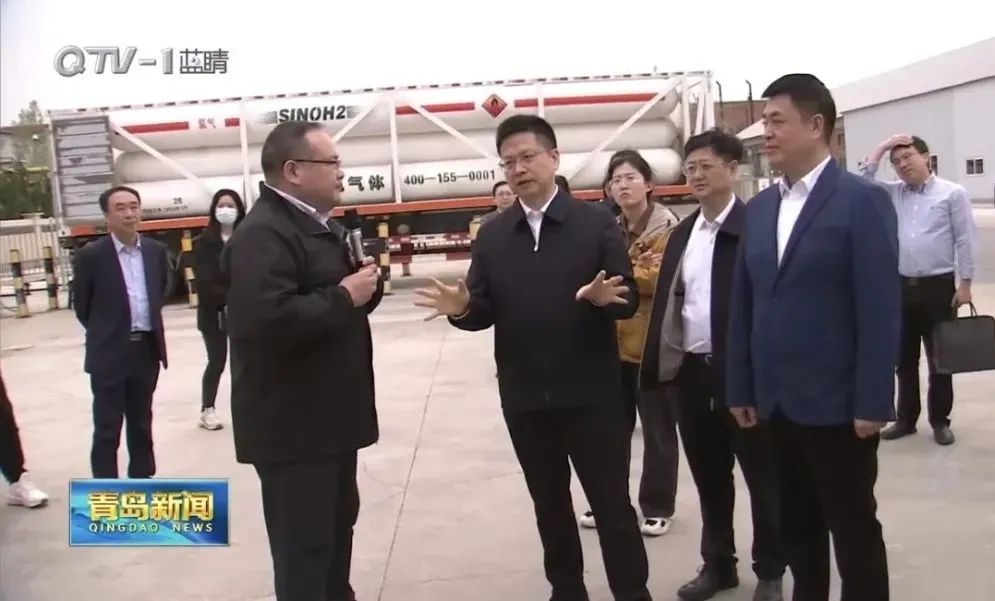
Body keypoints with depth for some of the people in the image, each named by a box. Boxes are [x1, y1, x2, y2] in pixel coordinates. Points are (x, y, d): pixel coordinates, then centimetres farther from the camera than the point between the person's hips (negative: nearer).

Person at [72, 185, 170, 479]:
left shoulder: (157, 251, 2)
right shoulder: (90, 255, -10)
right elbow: (81, 306, 0)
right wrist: (106, 332, 9)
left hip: (147, 348, 4)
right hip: (109, 353, -4)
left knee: (141, 423, 16)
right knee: (107, 428, 1)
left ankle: (142, 481, 29)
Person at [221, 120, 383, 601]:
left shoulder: (320, 225, 13)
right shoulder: (262, 234, -20)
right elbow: (268, 321, -34)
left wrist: (365, 285, -4)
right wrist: (344, 297, -23)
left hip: (330, 414, 10)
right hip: (292, 424, -10)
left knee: (337, 527, 23)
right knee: (304, 545, 2)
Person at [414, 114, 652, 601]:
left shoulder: (597, 223, -4)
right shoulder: (491, 237, 6)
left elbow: (629, 302, -8)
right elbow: (484, 313, 0)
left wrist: (605, 298, -30)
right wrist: (461, 307, -22)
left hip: (591, 394, -3)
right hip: (523, 399, 4)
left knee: (612, 503, 5)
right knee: (549, 504, 17)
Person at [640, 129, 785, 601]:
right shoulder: (682, 233, 12)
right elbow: (667, 300, 11)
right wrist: (663, 362, 3)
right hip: (692, 370, 6)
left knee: (762, 474, 9)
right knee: (709, 476, 17)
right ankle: (718, 563, 33)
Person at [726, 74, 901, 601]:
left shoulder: (863, 202, -9)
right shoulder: (759, 208, 9)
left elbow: (880, 310, -13)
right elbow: (743, 305, 9)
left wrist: (873, 402, -15)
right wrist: (740, 388, 8)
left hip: (838, 404, -6)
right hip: (778, 403, 6)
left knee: (853, 528, 8)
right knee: (796, 525, 17)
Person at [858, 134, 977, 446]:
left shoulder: (952, 193, -3)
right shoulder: (894, 193, 9)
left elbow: (965, 240, -5)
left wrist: (965, 283, -8)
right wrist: (884, 146, 1)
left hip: (939, 286, -4)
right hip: (901, 286, 4)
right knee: (904, 358, 11)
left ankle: (939, 421, 17)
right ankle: (906, 418, 22)